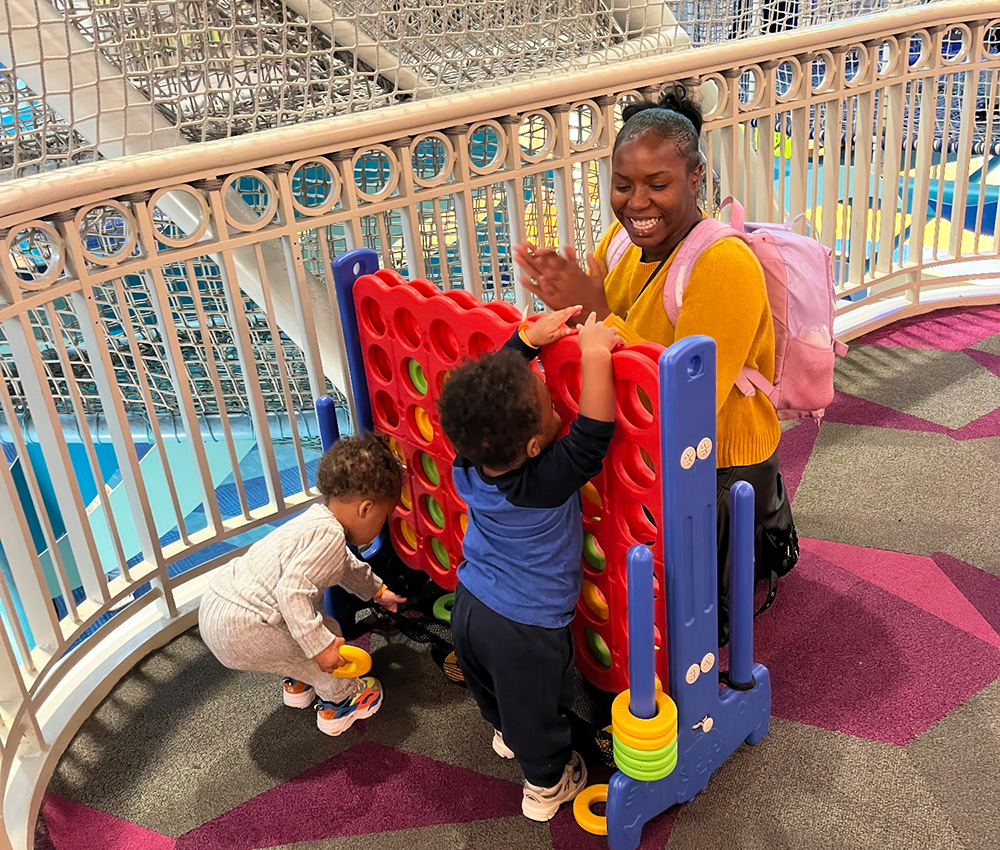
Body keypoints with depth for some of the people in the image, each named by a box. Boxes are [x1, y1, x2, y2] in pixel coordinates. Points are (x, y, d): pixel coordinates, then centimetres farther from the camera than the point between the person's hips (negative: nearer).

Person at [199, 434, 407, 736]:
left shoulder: (319, 518, 11)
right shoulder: (330, 535, -22)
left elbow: (347, 566, 31)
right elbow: (292, 591, -29)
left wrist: (377, 590, 41)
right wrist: (320, 646, -24)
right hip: (240, 631, -10)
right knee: (328, 635, 4)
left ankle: (299, 683, 49)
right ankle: (339, 700, 27)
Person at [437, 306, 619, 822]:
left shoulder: (468, 464, -18)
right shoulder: (549, 480, -36)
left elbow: (488, 384, -6)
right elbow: (594, 430, -39)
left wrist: (529, 339, -8)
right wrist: (594, 353, -38)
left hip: (469, 606, 6)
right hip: (525, 628, -6)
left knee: (492, 691, 35)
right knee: (535, 710, 21)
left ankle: (505, 734, 64)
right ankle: (547, 783, 46)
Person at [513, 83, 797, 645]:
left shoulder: (725, 268, -29)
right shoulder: (626, 236, -5)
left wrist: (597, 313, -36)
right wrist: (566, 301, -23)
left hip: (719, 466, -7)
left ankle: (765, 537, 31)